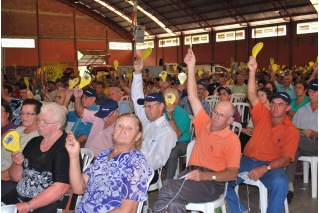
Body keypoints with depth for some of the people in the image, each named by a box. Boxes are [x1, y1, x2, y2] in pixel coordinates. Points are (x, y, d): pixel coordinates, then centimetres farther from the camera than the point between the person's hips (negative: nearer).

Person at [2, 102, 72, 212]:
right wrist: (16, 164, -6)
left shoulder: (66, 147, -13)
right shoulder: (34, 142, 9)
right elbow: (16, 177, 15)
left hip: (50, 203, -6)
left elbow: (61, 187, -21)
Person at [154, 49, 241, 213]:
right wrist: (191, 66, 5)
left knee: (168, 187, -31)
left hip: (212, 182, -4)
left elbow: (233, 173, -6)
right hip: (191, 173, 4)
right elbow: (192, 96, 10)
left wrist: (206, 175, -22)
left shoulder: (232, 140, -1)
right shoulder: (205, 124, 12)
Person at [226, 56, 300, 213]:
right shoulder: (263, 115, 7)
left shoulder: (292, 131, -1)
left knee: (280, 184, -36)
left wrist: (265, 168, -26)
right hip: (248, 160, 3)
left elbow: (286, 158, -10)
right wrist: (252, 71, -18)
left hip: (271, 165, -3)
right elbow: (252, 96, -6)